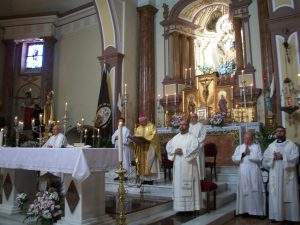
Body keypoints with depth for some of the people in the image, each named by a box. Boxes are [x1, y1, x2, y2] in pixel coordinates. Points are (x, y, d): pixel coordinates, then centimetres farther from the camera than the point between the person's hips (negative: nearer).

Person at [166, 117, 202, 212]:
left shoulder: (192, 137, -3)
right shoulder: (175, 137, 15)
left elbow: (195, 148, -15)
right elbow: (168, 146, 10)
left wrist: (183, 151, -18)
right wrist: (174, 150, -9)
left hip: (188, 165, -5)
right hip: (177, 166, 6)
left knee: (189, 186, -4)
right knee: (178, 184, 8)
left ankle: (190, 206, 5)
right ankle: (180, 206, 18)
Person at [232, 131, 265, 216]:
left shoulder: (257, 147, 6)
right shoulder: (239, 147, 11)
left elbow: (259, 158, -7)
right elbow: (234, 159, 2)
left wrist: (249, 154, -11)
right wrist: (243, 154, -10)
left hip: (254, 173, -2)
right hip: (243, 173, 2)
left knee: (255, 191, -1)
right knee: (244, 191, 3)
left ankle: (257, 210, 8)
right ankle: (245, 210, 12)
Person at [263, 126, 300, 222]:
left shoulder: (291, 144, 4)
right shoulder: (271, 145, 13)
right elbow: (265, 158, 7)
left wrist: (283, 157, -17)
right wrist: (273, 157, -11)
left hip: (288, 175, -2)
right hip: (275, 175, 2)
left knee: (289, 195, 0)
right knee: (275, 196, 3)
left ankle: (291, 216, 10)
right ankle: (276, 216, 10)